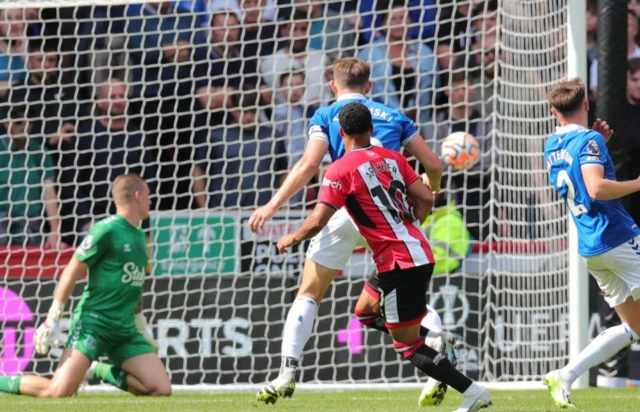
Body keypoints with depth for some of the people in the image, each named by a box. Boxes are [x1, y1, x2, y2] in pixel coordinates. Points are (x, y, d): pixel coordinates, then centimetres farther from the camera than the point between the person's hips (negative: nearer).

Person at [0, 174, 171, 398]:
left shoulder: (139, 236, 14)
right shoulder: (106, 230, -10)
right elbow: (71, 272, -10)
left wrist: (142, 325, 30)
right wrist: (52, 321, -13)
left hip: (125, 329, 8)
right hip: (92, 322, -8)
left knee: (162, 389, -8)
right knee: (59, 391, -22)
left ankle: (98, 372, 11)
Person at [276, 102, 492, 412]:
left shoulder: (341, 170, -8)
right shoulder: (392, 158, 11)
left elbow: (317, 221, -13)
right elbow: (425, 198, 10)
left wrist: (291, 239, 6)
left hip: (398, 263, -8)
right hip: (420, 253, 8)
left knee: (408, 346, -2)